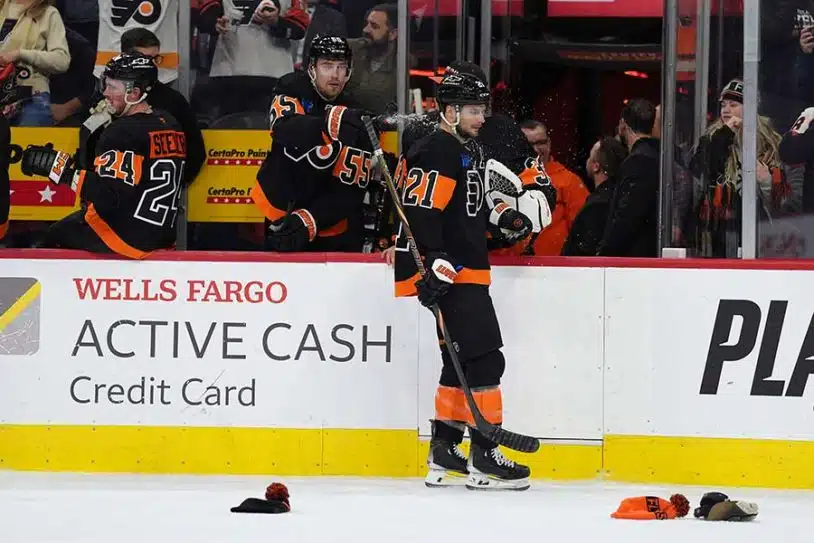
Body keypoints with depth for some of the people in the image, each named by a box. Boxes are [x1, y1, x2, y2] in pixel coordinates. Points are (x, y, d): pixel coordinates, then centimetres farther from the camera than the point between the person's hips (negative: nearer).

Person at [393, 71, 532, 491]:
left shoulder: (469, 150, 18)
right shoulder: (436, 152, -15)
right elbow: (420, 211, -23)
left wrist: (501, 216, 15)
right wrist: (435, 265, -30)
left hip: (467, 272, 11)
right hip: (448, 273, -11)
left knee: (461, 362, 13)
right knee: (483, 358, -12)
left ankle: (444, 454, 18)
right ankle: (484, 456, -11)